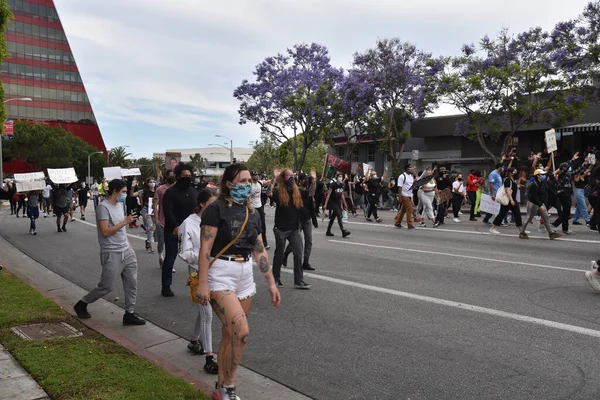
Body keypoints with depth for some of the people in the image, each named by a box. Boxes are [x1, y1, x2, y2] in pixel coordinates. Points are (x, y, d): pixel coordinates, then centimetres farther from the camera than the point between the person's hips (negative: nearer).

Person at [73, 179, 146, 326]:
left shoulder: (119, 204, 12)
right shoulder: (103, 207, -15)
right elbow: (105, 231, -22)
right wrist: (125, 222, -21)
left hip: (127, 251, 8)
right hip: (112, 254, -8)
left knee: (132, 283, 5)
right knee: (107, 287, 1)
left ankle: (129, 314, 13)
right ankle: (81, 304, 23)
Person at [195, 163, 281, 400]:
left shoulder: (252, 214, 10)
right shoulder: (216, 209, -9)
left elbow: (260, 251, 13)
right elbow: (205, 249, -13)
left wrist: (271, 283, 11)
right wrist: (203, 283, -19)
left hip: (245, 276, 6)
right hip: (220, 275, -6)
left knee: (230, 335, 11)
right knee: (241, 332, -15)